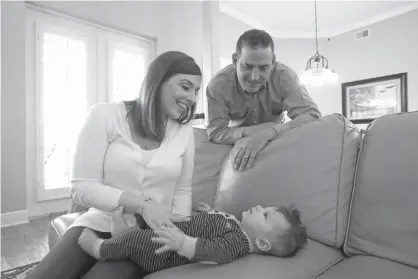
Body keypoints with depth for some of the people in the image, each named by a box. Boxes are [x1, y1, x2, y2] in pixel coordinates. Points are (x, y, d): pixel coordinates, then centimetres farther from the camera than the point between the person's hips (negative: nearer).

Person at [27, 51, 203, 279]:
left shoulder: (184, 131, 1)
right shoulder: (106, 116, -8)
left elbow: (182, 190, 6)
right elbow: (82, 187, -10)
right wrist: (141, 204, -21)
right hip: (100, 224, 0)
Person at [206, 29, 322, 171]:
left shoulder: (285, 77, -20)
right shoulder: (218, 84, -22)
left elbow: (312, 116, -28)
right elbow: (216, 133, -22)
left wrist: (268, 133, -41)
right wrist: (264, 127, -28)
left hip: (275, 143, 1)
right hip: (238, 147, 0)